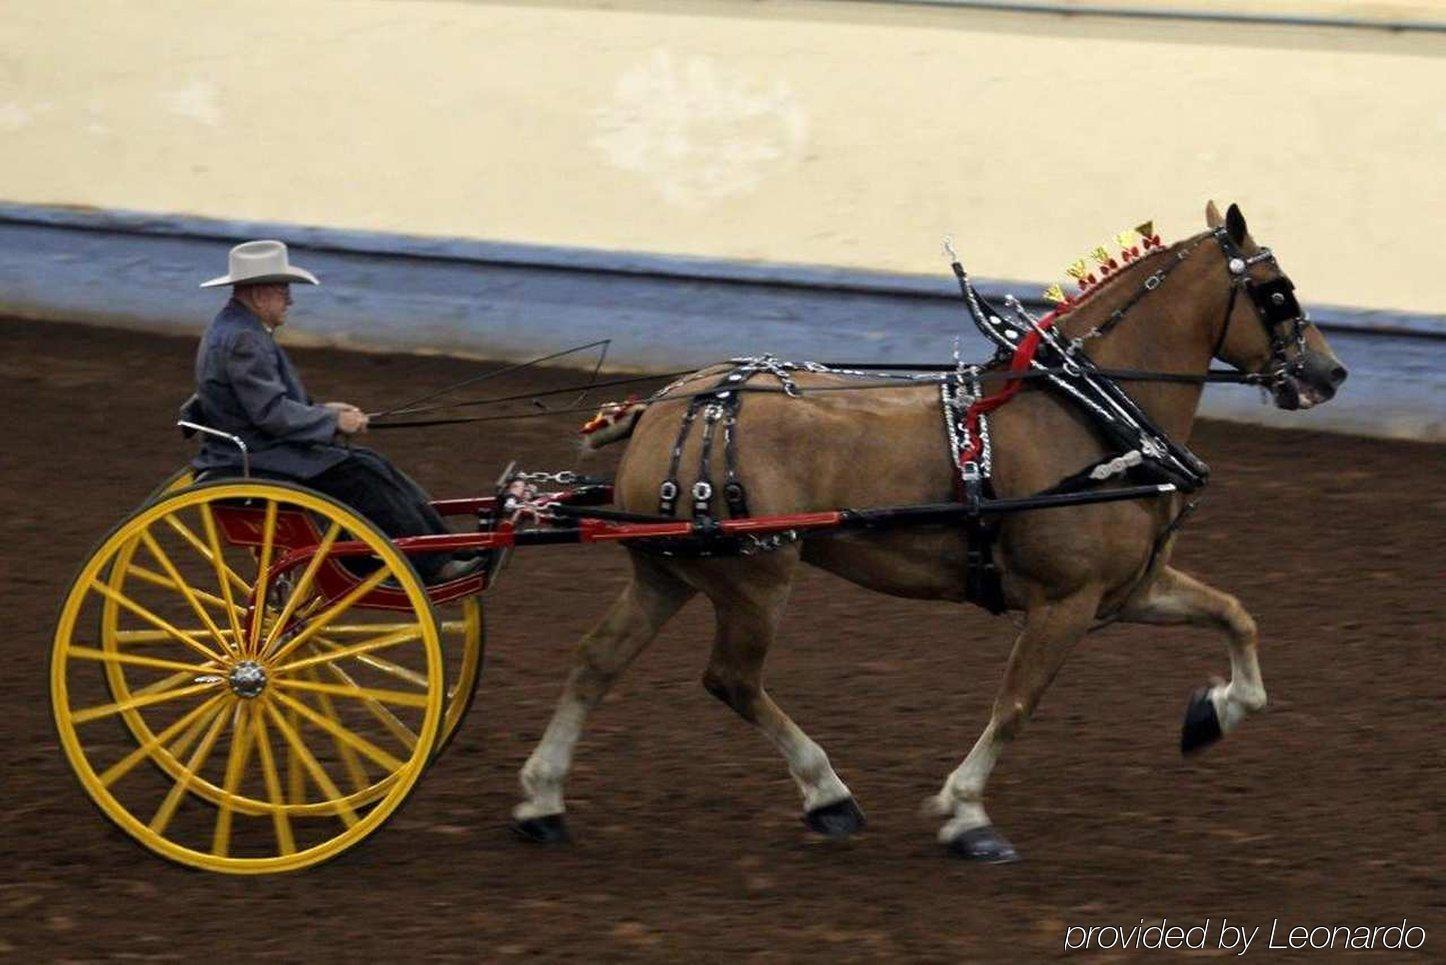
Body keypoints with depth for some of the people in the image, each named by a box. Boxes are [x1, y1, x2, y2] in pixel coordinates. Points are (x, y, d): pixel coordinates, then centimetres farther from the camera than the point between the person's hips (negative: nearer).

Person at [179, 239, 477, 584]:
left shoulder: (239, 331, 14)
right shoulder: (240, 340, -20)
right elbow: (272, 413, -24)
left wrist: (323, 411, 10)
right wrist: (333, 421, -14)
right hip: (255, 466, -11)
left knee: (370, 464, 4)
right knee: (362, 475, -15)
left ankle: (446, 551, 0)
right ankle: (433, 565, -11)